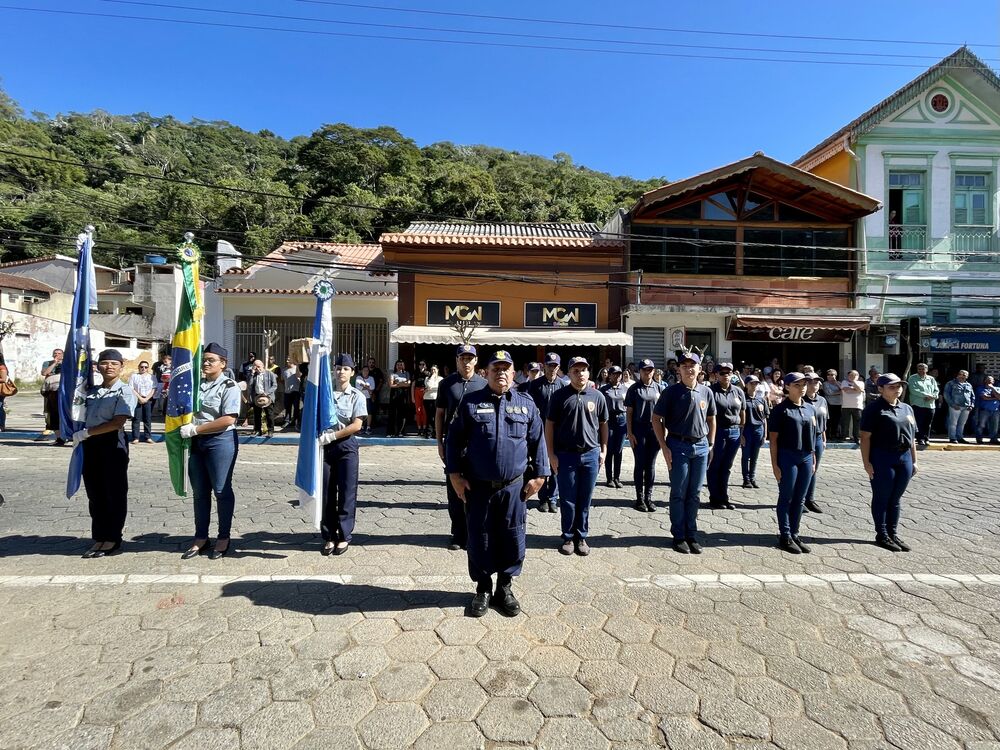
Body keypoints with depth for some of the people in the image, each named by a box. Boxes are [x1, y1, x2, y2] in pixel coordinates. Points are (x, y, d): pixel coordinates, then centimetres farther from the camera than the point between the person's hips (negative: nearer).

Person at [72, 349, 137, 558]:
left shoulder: (124, 392, -7)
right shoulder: (91, 391, 13)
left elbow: (117, 423, -16)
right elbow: (80, 414, 20)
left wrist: (84, 433, -14)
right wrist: (80, 437, 2)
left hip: (113, 445, -6)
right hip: (90, 445, 7)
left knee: (114, 493, 3)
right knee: (94, 493, 12)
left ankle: (112, 539, 15)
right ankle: (99, 538, 23)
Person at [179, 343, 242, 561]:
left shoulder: (229, 386, -8)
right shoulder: (197, 384, 10)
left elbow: (228, 420, -18)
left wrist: (195, 429, -18)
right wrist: (185, 426, 2)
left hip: (221, 441, -6)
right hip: (196, 442, 6)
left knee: (222, 491, 4)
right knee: (200, 492, 13)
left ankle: (223, 538, 17)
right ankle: (200, 537, 25)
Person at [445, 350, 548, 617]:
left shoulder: (526, 405, 4)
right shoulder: (470, 402, -1)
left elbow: (538, 442, 7)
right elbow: (454, 439, 1)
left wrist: (538, 475, 3)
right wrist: (455, 474, -4)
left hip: (513, 487, 1)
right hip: (477, 486, -1)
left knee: (512, 539, 10)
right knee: (479, 539, 10)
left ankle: (505, 587, 32)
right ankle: (483, 589, 30)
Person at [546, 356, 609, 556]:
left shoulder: (597, 396, 3)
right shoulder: (559, 396, -3)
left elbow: (603, 424, 12)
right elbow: (549, 425, -1)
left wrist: (603, 450, 7)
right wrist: (551, 454, -4)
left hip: (591, 454, 2)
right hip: (565, 455, -1)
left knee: (585, 500, 11)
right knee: (567, 500, 7)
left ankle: (581, 537, 25)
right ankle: (568, 537, 23)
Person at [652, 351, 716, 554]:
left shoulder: (706, 392, 4)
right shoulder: (671, 392, -6)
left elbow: (711, 419, 15)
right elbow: (656, 419, -4)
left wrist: (711, 444, 9)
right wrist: (664, 447, -10)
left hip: (701, 446, 3)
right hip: (678, 446, -3)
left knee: (694, 494, 11)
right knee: (678, 493, 5)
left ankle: (692, 535, 23)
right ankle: (679, 536, 17)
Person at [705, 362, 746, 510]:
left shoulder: (739, 392, 7)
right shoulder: (711, 391, -8)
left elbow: (743, 414, 13)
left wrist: (742, 433, 11)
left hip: (735, 432, 5)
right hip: (718, 432, -4)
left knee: (727, 467, 14)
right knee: (714, 467, 6)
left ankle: (724, 497, 24)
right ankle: (714, 498, 16)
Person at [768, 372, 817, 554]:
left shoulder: (810, 408, 10)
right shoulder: (781, 409, -7)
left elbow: (812, 436, 15)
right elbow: (773, 439, -8)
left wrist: (813, 460, 12)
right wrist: (774, 464, -11)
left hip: (806, 458, 5)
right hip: (787, 457, -5)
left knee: (800, 499, 11)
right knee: (786, 498, 4)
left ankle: (794, 534, 23)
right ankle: (785, 536, 14)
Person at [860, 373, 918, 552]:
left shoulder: (907, 409, 14)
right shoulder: (874, 409, -8)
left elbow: (912, 437, 18)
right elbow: (865, 437, -12)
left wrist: (914, 460, 15)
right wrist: (866, 462, -16)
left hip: (904, 458, 7)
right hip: (882, 458, -6)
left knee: (896, 499, 14)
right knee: (882, 498, 3)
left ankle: (893, 533, 24)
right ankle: (882, 535, 13)